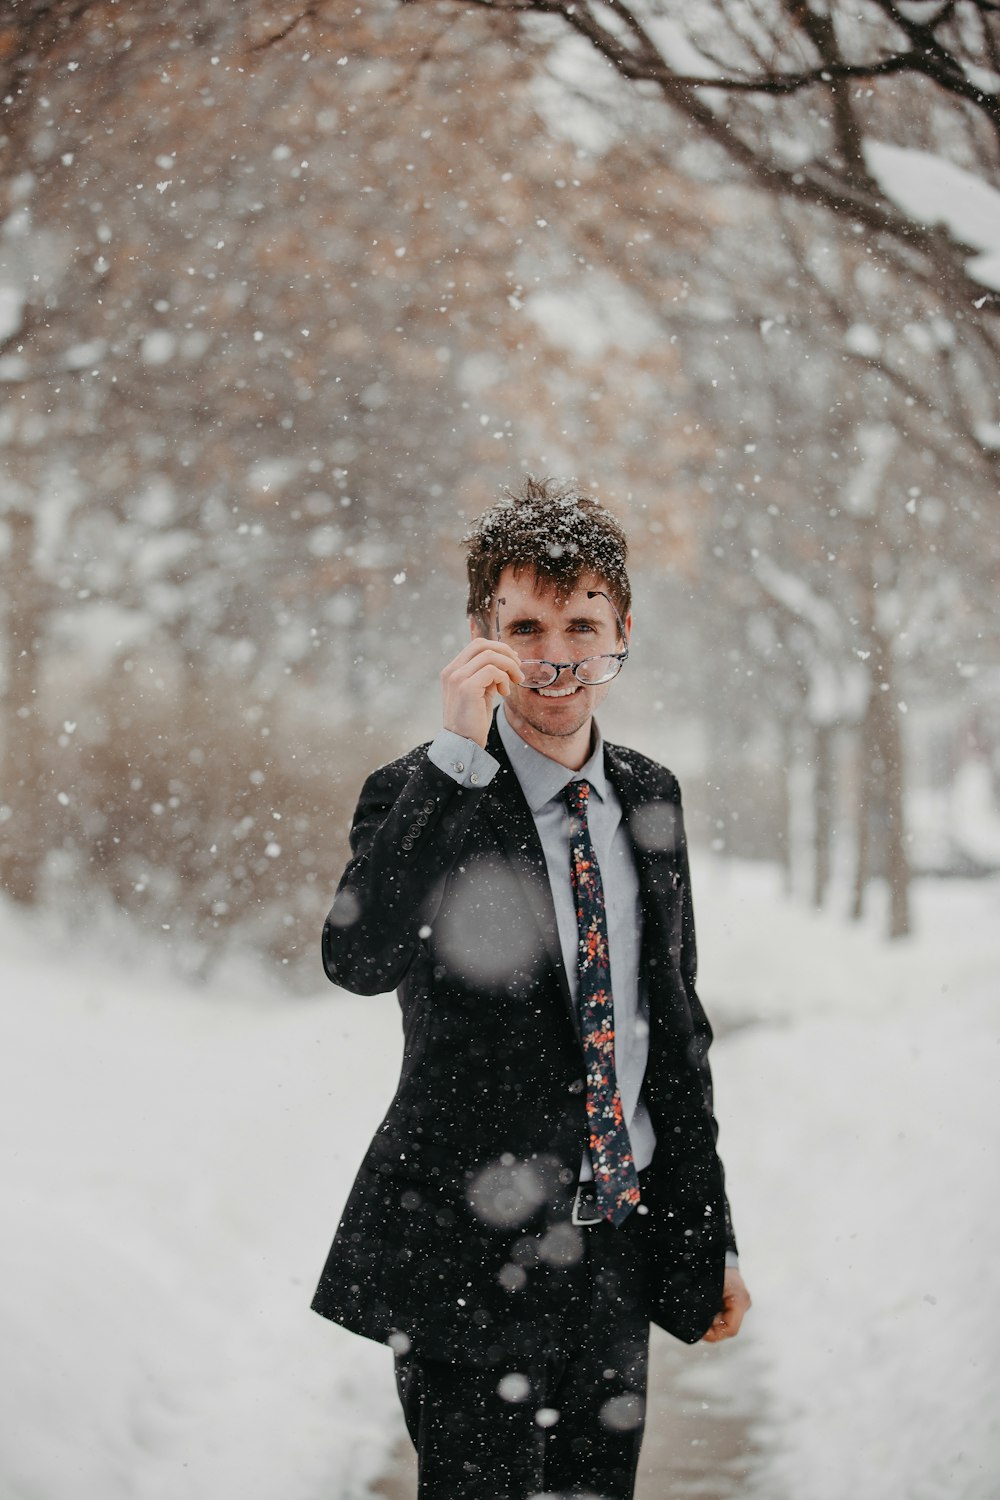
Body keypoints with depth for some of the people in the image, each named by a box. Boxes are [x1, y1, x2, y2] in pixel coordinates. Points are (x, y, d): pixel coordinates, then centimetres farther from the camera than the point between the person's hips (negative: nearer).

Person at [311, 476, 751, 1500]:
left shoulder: (649, 796, 8)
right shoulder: (425, 793, -9)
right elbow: (358, 961, -30)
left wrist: (710, 1234, 17)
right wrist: (459, 755, -30)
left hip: (618, 1256, 6)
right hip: (470, 1262, -5)